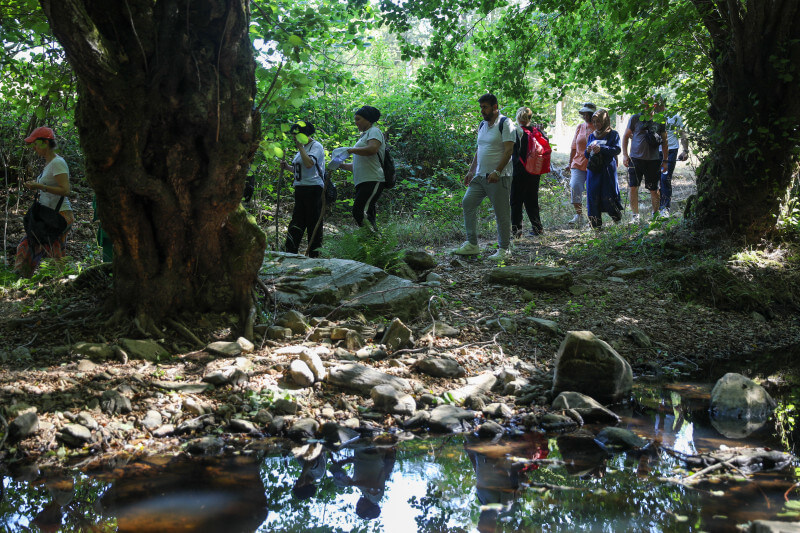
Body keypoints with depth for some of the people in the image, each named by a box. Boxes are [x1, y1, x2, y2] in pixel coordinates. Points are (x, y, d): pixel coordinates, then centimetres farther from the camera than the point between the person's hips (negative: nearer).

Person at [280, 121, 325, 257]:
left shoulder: (316, 146, -8)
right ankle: (290, 251, 9)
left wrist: (301, 147, -17)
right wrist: (288, 167, 9)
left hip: (313, 188, -9)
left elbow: (309, 164, -24)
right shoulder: (303, 148, 20)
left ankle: (314, 254, 1)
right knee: (297, 220, 8)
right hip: (300, 188, 9)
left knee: (313, 221, -4)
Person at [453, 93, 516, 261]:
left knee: (501, 213, -2)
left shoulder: (505, 124, -9)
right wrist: (471, 171, 17)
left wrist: (497, 172, -24)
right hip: (480, 176, 8)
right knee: (467, 203, 2)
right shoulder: (483, 125, 16)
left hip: (498, 177, -8)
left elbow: (508, 150, -16)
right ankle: (471, 244, 8)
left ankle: (504, 249, 7)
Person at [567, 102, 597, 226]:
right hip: (578, 164, 2)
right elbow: (574, 147, 16)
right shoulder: (580, 127, 11)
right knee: (575, 187, -16)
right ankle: (578, 215, -9)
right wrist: (570, 163, 14)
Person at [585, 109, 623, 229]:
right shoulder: (591, 136, 15)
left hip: (608, 169, -4)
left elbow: (617, 150, -11)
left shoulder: (613, 134, 1)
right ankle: (595, 223, 5)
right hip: (593, 169, 4)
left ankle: (616, 214, 21)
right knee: (593, 195, -2)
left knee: (608, 195, -7)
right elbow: (586, 155, 17)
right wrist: (588, 151, -7)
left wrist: (601, 149, -21)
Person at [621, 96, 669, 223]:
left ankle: (655, 214, 23)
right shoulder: (635, 118, 2)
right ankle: (635, 215, 8)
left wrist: (665, 160, 10)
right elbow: (626, 136, 9)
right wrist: (625, 155, 0)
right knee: (633, 187, -3)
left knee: (654, 189, 5)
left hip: (653, 160, 1)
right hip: (635, 158, 0)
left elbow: (664, 142, 12)